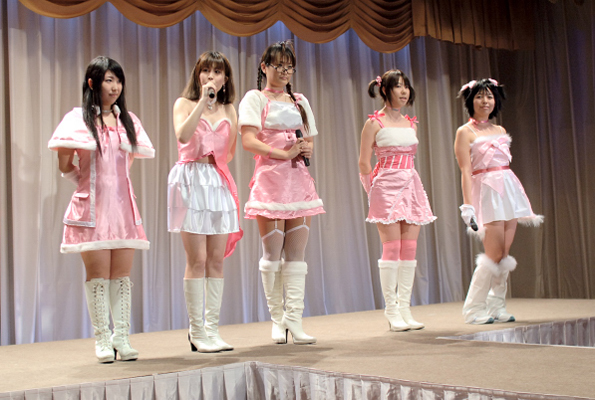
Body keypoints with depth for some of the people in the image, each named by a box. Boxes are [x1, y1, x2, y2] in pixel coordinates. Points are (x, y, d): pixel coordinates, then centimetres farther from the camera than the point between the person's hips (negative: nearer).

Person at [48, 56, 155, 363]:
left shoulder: (128, 120, 13)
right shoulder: (79, 118, 0)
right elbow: (64, 165, -2)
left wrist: (116, 179, 9)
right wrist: (89, 181, 6)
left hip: (123, 204, 4)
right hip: (92, 206, -4)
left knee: (122, 273, 3)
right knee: (98, 273, -3)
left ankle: (121, 337, 9)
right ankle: (102, 340, 6)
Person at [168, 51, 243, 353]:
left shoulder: (228, 109, 16)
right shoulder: (185, 104, 5)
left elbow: (231, 152, 15)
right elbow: (182, 136, -17)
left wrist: (232, 117, 7)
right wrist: (203, 100, -14)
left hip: (218, 182, 4)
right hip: (192, 179, -4)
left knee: (217, 260, 2)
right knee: (197, 259, -7)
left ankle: (212, 329, 9)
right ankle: (197, 331, 1)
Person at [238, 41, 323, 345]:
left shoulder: (300, 101, 20)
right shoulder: (255, 98, 3)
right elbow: (248, 141, -9)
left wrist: (307, 149, -1)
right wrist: (284, 153, -16)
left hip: (299, 178, 5)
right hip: (270, 178, -5)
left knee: (297, 252, 0)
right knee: (272, 252, -2)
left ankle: (294, 320, 2)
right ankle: (277, 319, 11)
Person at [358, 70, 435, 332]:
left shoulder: (411, 124, 16)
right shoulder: (374, 123, -1)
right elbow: (364, 163, -3)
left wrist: (408, 185, 13)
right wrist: (375, 191, -2)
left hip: (411, 185, 6)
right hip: (387, 185, -6)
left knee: (409, 249, 2)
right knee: (391, 248, -7)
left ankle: (405, 309, 8)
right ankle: (392, 312, 1)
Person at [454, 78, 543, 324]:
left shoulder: (500, 131, 18)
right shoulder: (465, 132, -1)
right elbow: (465, 171, -9)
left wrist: (521, 201, 19)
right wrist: (467, 205, -17)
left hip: (509, 189, 6)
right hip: (486, 192, -6)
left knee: (505, 253, 3)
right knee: (494, 254, -10)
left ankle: (497, 308, 11)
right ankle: (474, 310, 0)